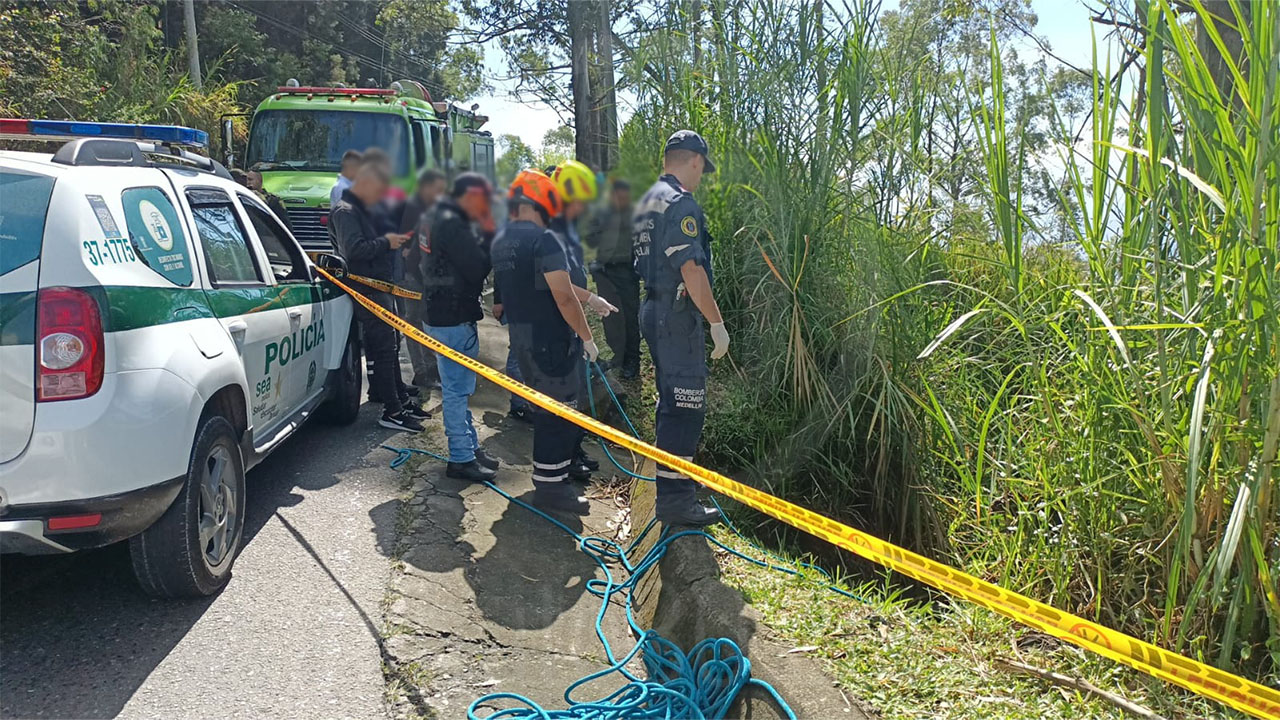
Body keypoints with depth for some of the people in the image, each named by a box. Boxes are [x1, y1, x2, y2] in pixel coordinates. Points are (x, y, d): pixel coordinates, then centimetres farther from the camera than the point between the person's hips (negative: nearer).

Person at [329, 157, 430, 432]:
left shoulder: (361, 210, 19)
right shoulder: (345, 212, -13)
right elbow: (353, 249, -27)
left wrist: (392, 242, 11)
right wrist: (386, 242, -17)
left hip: (381, 288, 11)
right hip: (368, 292, -11)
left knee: (390, 347, 15)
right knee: (383, 350, -9)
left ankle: (400, 400, 25)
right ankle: (391, 412, -4)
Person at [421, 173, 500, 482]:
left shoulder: (447, 220, 16)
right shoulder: (452, 224, -18)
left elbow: (471, 263, 16)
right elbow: (477, 269, -22)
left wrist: (483, 236, 2)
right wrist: (488, 236, -10)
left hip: (450, 314, 11)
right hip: (452, 317, -11)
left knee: (460, 386, 18)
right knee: (456, 388, -5)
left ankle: (470, 445, 29)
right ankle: (461, 459, 2)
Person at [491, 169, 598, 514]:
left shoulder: (500, 243, 12)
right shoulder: (544, 240, -16)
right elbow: (564, 296, -22)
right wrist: (586, 336, -11)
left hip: (520, 337, 9)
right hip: (550, 338, -9)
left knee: (543, 407, 21)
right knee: (558, 411, -1)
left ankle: (551, 470, 33)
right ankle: (551, 486, 4)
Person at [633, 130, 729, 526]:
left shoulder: (647, 202, 17)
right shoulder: (680, 204, -15)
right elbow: (691, 270, -22)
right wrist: (717, 322, -18)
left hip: (653, 310, 10)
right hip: (678, 315, -10)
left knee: (671, 400, 19)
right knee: (686, 405, -6)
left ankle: (674, 480, 31)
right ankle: (674, 497, -3)